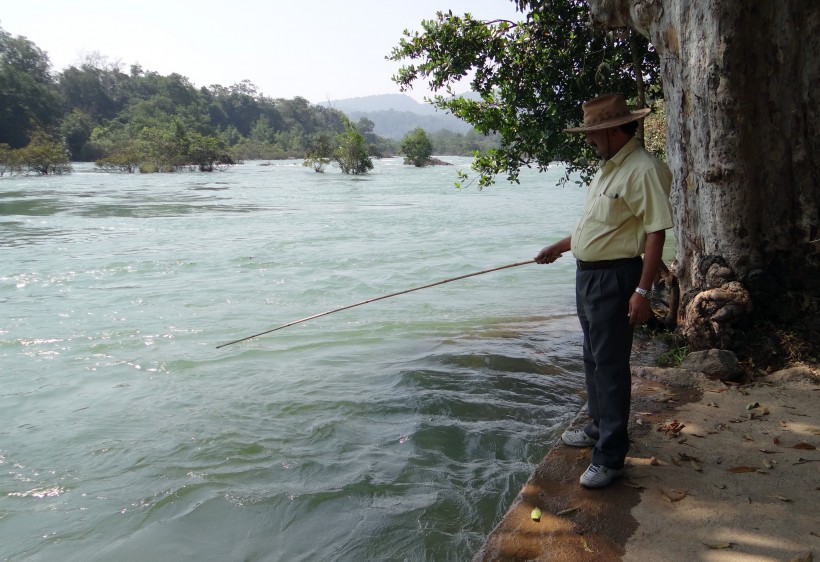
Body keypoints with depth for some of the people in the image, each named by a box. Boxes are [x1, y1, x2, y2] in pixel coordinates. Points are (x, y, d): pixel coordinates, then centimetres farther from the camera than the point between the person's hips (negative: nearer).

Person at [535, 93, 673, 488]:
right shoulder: (608, 167, 13)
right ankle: (600, 427, 37)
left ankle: (610, 456, 6)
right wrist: (560, 247, 29)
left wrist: (643, 291, -24)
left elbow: (656, 233, -21)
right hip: (588, 274, 10)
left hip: (615, 278, -10)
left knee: (610, 365, -4)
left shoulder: (644, 170, -17)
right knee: (594, 359, 20)